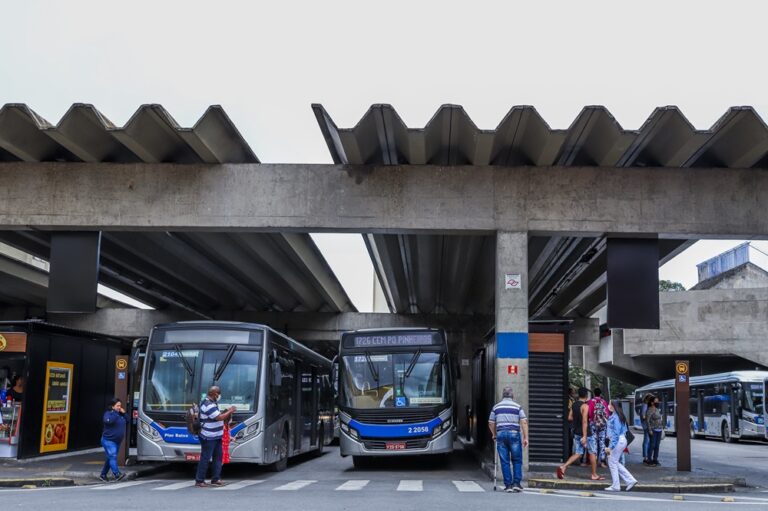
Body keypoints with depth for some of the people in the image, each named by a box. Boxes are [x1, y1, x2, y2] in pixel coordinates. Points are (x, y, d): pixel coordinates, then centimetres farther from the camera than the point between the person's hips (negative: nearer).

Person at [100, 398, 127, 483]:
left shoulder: (120, 414, 14)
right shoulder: (108, 413, -9)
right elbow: (108, 420, -29)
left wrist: (124, 413, 2)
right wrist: (115, 412, -21)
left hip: (117, 441, 8)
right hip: (108, 440, -8)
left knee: (110, 458, 13)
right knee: (113, 456, -19)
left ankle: (103, 475, 24)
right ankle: (117, 474, -29)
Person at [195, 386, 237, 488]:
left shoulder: (211, 403, 14)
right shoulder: (208, 405, -21)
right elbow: (219, 417, -25)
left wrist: (226, 411, 10)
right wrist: (230, 412, -14)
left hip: (216, 437, 11)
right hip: (208, 437, -11)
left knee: (217, 456, 11)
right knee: (205, 458, -4)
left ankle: (215, 479, 16)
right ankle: (199, 481, 3)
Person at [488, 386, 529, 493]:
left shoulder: (496, 407, 9)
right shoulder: (518, 407, 4)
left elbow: (491, 423, 12)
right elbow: (524, 422, -4)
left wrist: (494, 434, 26)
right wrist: (525, 437, -3)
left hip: (501, 434, 1)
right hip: (514, 434, -1)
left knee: (504, 461, 5)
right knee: (517, 460, 8)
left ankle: (508, 485, 4)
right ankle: (516, 483, 0)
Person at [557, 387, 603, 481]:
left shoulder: (574, 405, 8)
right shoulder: (585, 406, -16)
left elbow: (570, 417, 9)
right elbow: (584, 421, -21)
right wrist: (584, 436, -23)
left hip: (576, 433, 7)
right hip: (586, 433, -7)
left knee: (577, 454, 8)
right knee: (592, 453, 9)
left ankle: (563, 467, -11)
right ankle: (594, 475, 16)